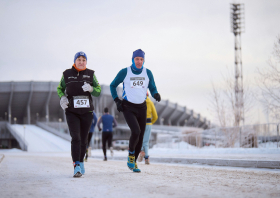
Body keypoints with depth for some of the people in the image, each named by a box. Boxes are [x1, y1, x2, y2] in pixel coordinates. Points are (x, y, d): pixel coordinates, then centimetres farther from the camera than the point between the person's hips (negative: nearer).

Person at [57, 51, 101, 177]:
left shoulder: (90, 74, 4)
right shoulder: (67, 74, 2)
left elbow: (98, 91, 6)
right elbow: (60, 88, 16)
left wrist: (91, 89, -16)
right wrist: (62, 97, -5)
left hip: (86, 111, 2)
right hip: (71, 112, -2)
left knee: (83, 139, 9)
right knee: (75, 138, -16)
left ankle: (81, 161, 31)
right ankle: (76, 167, -19)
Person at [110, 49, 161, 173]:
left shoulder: (148, 73, 4)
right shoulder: (124, 72, -4)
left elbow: (152, 88, 12)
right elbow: (113, 85, 7)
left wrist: (155, 94, -12)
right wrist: (117, 100, -4)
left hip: (142, 108, 4)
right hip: (128, 107, -4)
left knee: (140, 136, 3)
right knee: (136, 131, -23)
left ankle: (134, 162, 21)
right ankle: (131, 154, 3)